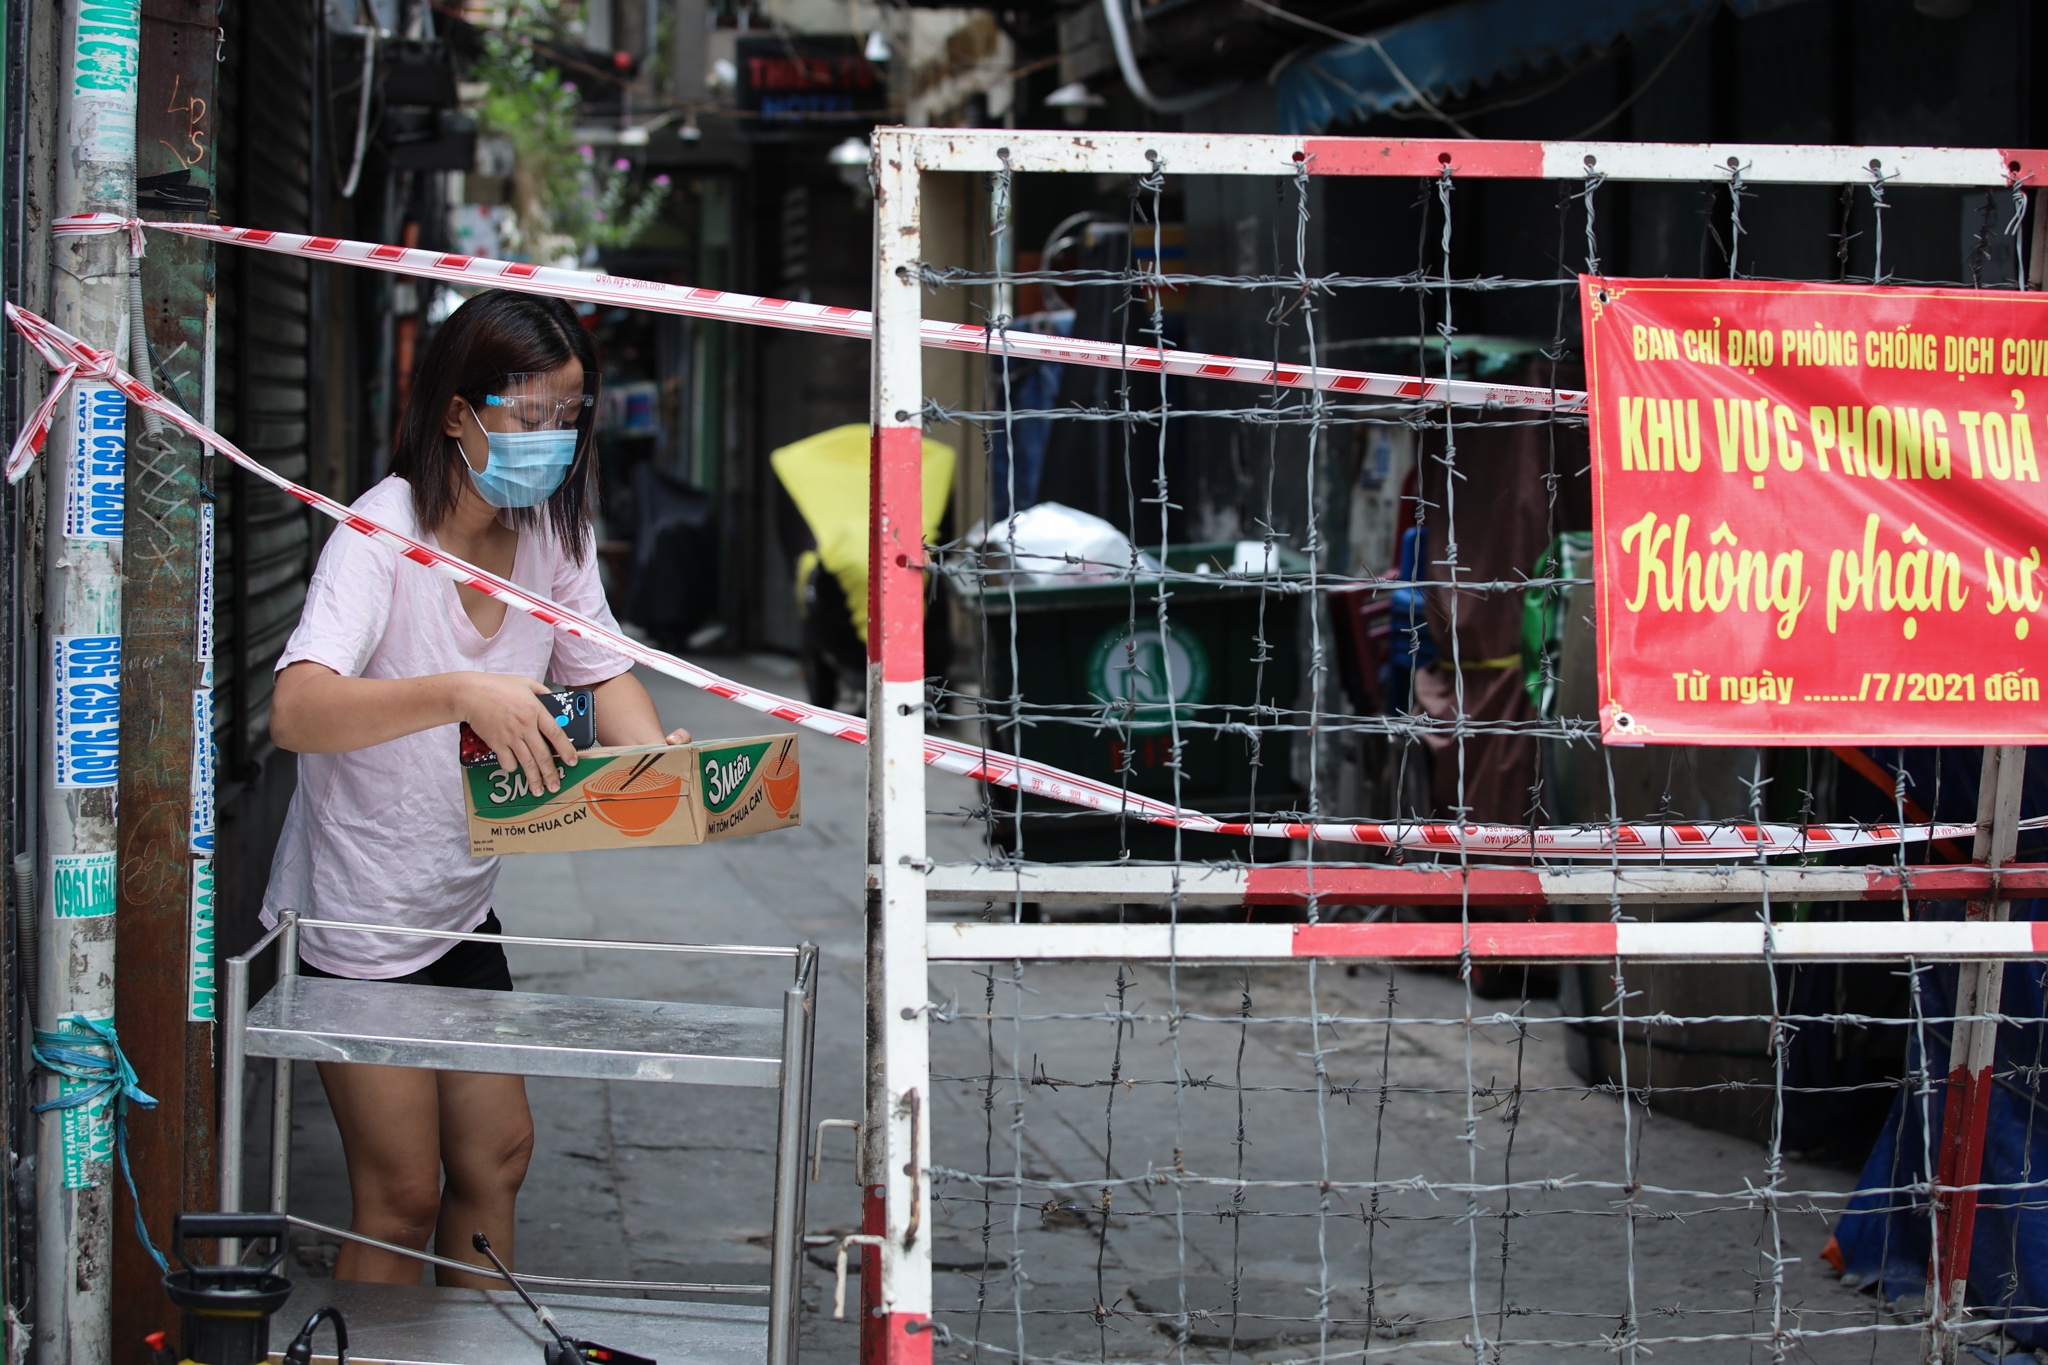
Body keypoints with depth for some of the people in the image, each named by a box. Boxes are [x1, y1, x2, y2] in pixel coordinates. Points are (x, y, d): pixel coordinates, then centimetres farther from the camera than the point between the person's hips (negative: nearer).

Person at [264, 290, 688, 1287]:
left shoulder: (553, 530, -3)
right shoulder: (385, 534, -25)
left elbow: (603, 676, 1)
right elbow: (295, 713, -38)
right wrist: (460, 695, -53)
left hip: (463, 908, 7)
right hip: (359, 921, -7)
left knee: (497, 1155, 14)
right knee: (403, 1197, 0)